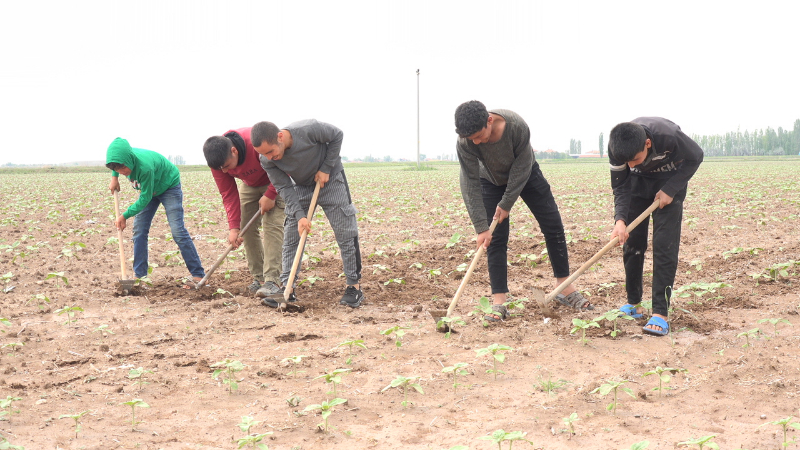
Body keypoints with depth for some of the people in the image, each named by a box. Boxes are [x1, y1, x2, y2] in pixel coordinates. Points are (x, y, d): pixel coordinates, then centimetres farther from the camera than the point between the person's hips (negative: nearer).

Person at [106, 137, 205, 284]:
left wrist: (125, 216, -26)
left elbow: (145, 198, -31)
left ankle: (198, 275, -10)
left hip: (169, 186, -7)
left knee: (178, 231, -14)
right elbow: (118, 140, 5)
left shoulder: (145, 166, -42)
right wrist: (114, 177, -1)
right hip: (148, 189, 7)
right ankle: (139, 275, 4)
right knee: (139, 230, 0)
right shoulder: (123, 155, -23)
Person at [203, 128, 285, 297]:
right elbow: (229, 194, -14)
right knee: (246, 229, -4)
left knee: (272, 226, -20)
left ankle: (272, 281, -25)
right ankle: (258, 278, 4)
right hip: (249, 185, 6)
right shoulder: (218, 161, -21)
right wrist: (233, 227, -22)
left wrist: (270, 195, -28)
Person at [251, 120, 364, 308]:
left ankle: (354, 285, 1)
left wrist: (325, 169, -19)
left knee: (345, 233, -6)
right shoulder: (267, 161, -23)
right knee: (291, 236, -3)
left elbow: (337, 135, -17)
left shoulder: (309, 129, -35)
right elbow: (285, 188, -16)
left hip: (331, 178, -3)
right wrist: (299, 216, -28)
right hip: (301, 186, 3)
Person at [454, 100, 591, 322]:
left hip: (526, 174, 0)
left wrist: (507, 204, -21)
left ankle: (565, 287, 12)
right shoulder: (465, 143, -34)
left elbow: (521, 168, -26)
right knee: (496, 239, -8)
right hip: (491, 181, 0)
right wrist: (481, 227, -31)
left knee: (553, 226, 0)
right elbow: (470, 185, -30)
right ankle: (498, 301, -5)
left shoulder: (517, 126, -38)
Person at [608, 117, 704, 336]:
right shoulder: (617, 148, -28)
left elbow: (695, 157, -18)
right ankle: (633, 303, 15)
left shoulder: (669, 136, -38)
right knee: (631, 241, 0)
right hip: (639, 182, 3)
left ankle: (660, 313, -14)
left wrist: (670, 190, -22)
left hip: (670, 181, -3)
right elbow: (621, 187, -18)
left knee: (664, 244, -13)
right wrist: (620, 220, -34)